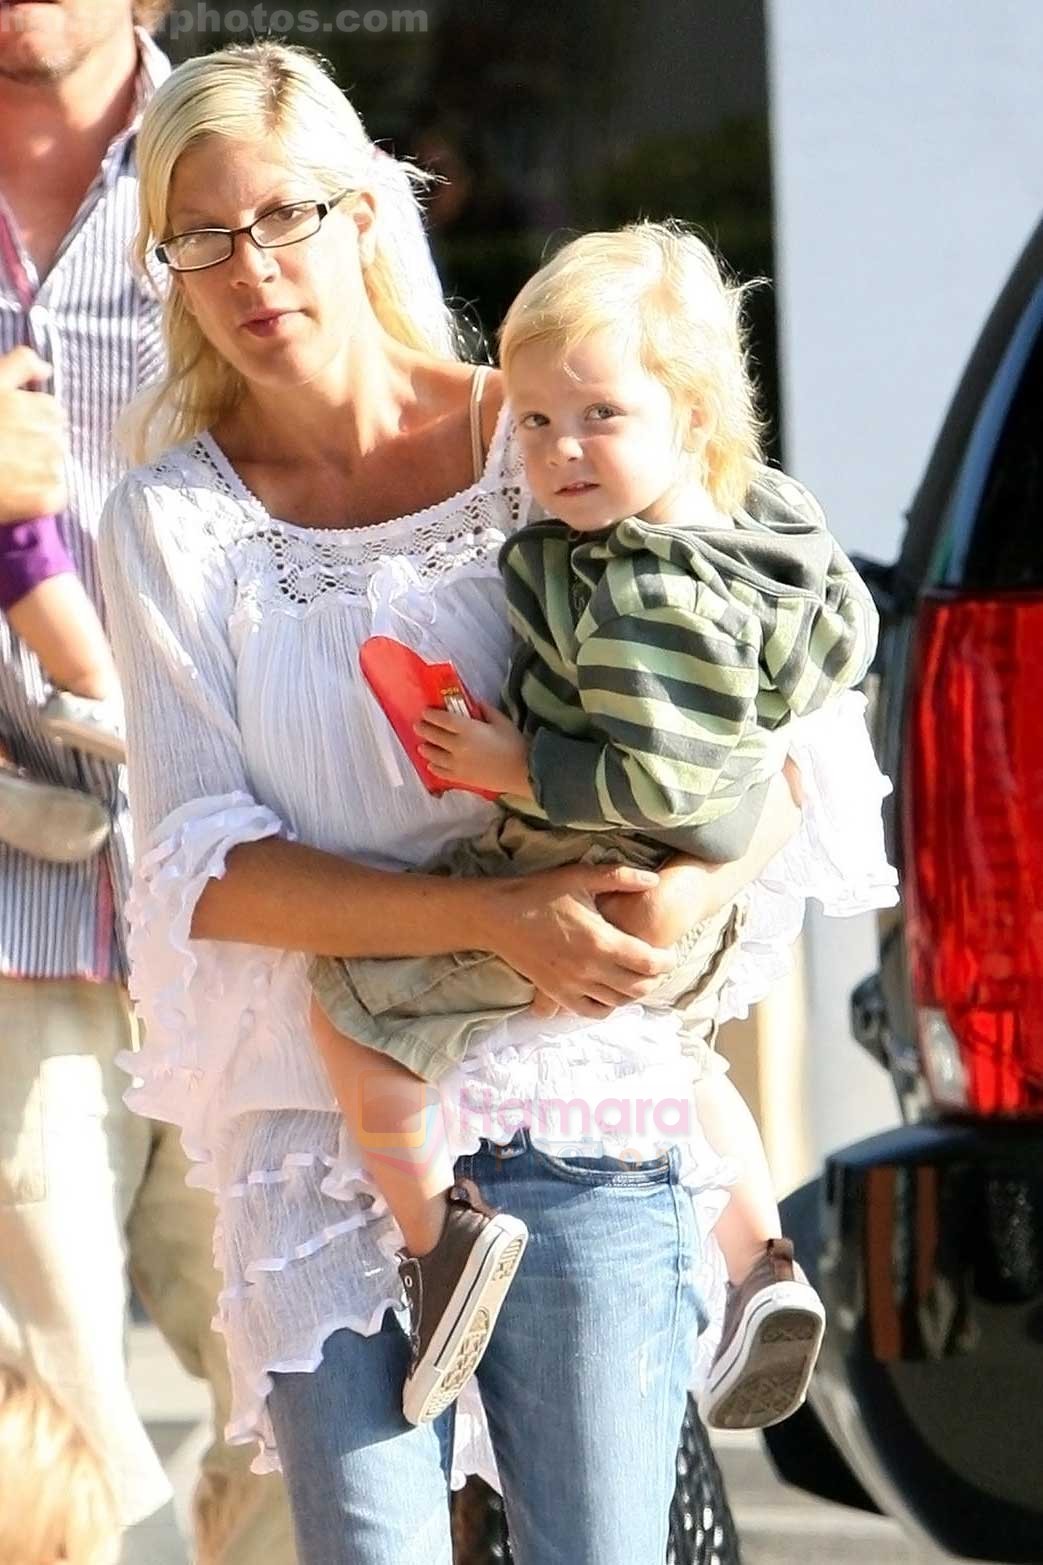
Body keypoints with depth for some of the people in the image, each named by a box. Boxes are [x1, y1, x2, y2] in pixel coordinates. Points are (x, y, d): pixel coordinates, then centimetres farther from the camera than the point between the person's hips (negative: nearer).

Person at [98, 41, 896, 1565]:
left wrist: (701, 882, -15)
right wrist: (495, 917, -19)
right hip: (323, 1117, 0)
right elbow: (201, 867, -5)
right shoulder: (172, 521, 4)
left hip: (579, 1101, 0)